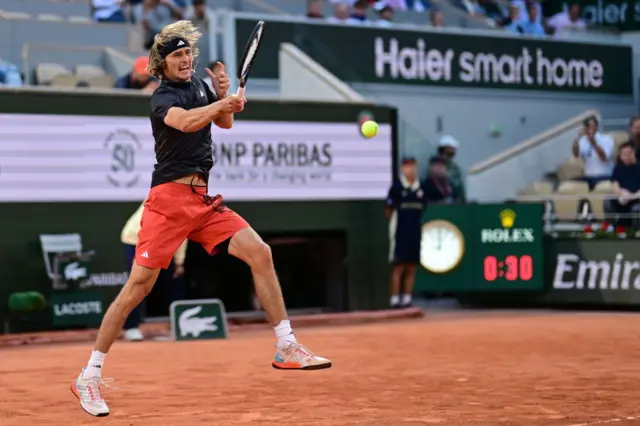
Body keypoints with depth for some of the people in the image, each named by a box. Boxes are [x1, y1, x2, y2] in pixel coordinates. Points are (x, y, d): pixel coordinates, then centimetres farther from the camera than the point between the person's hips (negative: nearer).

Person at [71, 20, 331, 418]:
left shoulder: (198, 84, 13)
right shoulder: (163, 97, -8)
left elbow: (224, 123, 24)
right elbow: (185, 121, -29)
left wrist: (222, 95, 5)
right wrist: (225, 103, -39)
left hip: (203, 199, 7)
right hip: (169, 198, -7)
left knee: (260, 252, -5)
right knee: (139, 285, -10)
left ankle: (287, 347, 1)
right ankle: (90, 377, -3)